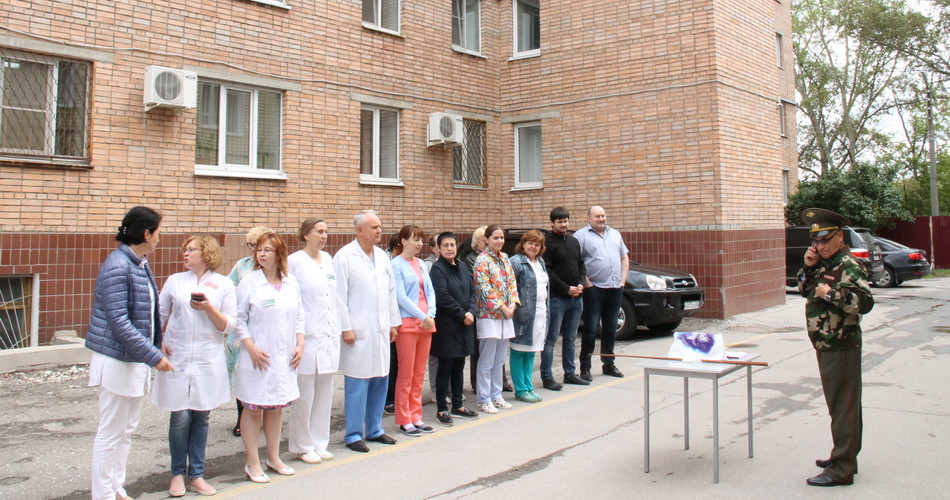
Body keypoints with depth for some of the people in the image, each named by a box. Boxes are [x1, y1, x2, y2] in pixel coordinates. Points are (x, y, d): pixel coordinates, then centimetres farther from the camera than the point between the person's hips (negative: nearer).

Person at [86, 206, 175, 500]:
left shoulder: (140, 264, 9)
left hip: (136, 361, 9)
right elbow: (118, 322, -23)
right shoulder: (117, 266, -19)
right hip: (117, 362, -9)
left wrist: (156, 347, 10)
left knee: (127, 432, 17)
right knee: (110, 435, 3)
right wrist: (154, 355, -22)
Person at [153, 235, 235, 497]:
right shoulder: (175, 281, 8)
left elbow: (229, 326, 1)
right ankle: (178, 474, 17)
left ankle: (196, 475, 18)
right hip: (177, 359, 0)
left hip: (208, 361, 0)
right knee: (180, 418, 0)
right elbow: (158, 315, 12)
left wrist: (208, 308, -14)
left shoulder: (224, 285, 4)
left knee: (201, 418, 6)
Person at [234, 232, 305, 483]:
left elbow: (299, 316, 13)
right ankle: (253, 463, 15)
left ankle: (273, 457, 28)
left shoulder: (291, 283, 7)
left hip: (284, 357, 4)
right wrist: (251, 347, -14)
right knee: (253, 409, 3)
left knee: (276, 407, 15)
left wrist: (300, 344, 4)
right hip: (258, 357, -4)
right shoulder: (249, 282, -6)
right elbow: (239, 319, -6)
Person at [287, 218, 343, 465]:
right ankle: (303, 446, 16)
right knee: (304, 395, 1)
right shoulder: (294, 261, -6)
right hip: (307, 336, -6)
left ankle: (319, 443, 23)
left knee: (325, 393, 12)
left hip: (329, 336, 6)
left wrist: (339, 327, 14)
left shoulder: (328, 259, 12)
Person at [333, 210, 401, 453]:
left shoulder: (382, 256, 13)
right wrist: (346, 328, -13)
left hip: (381, 330, 7)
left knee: (380, 380, 11)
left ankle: (374, 429, 24)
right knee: (357, 382, -2)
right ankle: (353, 434, 10)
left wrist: (393, 323, 14)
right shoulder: (344, 257, -7)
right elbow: (339, 296, -10)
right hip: (358, 332, -6)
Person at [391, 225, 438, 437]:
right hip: (407, 323, -6)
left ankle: (416, 417, 20)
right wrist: (422, 317, -13)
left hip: (427, 324, 7)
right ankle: (404, 420, 9)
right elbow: (401, 297, -11)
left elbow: (430, 292, 11)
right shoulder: (396, 264, -6)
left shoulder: (421, 264, 13)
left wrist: (431, 315, -5)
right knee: (406, 374, -1)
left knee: (419, 374, 11)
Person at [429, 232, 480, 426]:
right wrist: (462, 314, -13)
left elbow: (472, 290, 9)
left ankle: (457, 405, 25)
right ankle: (441, 409, 10)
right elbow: (443, 297, -17)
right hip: (446, 325, -7)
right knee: (445, 367, 0)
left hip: (464, 325, 7)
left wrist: (472, 312, -7)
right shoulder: (438, 268, -10)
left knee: (459, 366, 14)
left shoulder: (462, 266, 11)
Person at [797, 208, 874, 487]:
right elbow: (804, 291, 18)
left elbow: (865, 302, -27)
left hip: (842, 346, -10)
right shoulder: (824, 264, 12)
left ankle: (842, 469, 2)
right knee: (838, 403, 18)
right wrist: (809, 268, 3)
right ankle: (844, 457, 30)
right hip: (826, 346, 10)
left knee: (844, 406, -3)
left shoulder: (848, 266, -16)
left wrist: (831, 294, -24)